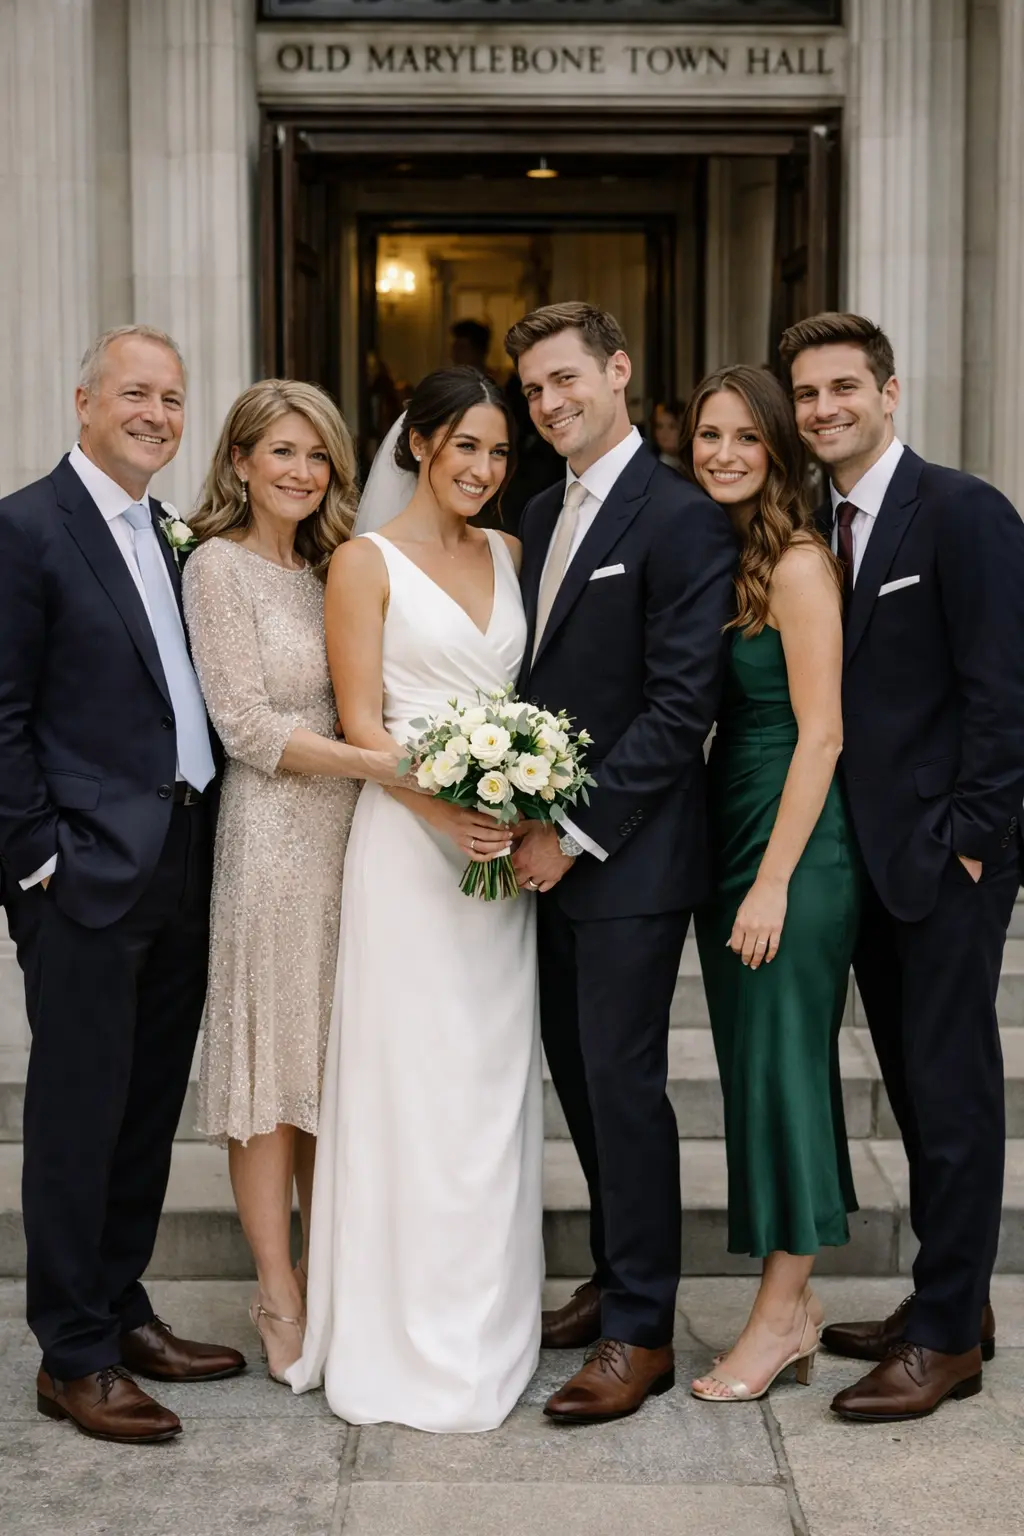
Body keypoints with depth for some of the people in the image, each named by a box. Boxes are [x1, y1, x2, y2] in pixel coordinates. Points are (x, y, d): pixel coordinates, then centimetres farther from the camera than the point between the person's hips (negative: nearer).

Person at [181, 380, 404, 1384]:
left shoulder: (326, 566, 13)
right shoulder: (220, 566, -8)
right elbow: (249, 726, -15)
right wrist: (389, 765, -21)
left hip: (349, 830, 7)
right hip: (272, 836, -7)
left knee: (333, 1063, 12)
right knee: (272, 1062, 2)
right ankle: (279, 1302, 14)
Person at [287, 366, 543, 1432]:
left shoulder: (508, 554, 14)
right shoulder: (368, 562, -2)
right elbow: (361, 722, -8)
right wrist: (446, 810, -21)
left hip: (503, 843, 6)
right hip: (408, 838, -5)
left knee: (495, 1082, 11)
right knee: (414, 1082, -2)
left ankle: (489, 1324, 24)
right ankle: (413, 1342, 10)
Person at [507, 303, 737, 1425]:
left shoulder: (681, 519, -13)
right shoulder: (540, 515, 13)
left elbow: (681, 704, -18)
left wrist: (574, 832, -17)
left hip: (630, 858, -8)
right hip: (552, 847, 8)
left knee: (622, 1081, -2)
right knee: (578, 1071, 15)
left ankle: (641, 1331, 12)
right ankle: (618, 1276, 32)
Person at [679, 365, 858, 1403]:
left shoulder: (798, 562, -12)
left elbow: (820, 732, -16)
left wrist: (774, 882, -17)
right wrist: (734, 873, 8)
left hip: (795, 848, -8)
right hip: (726, 838, 8)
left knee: (781, 1063, -1)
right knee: (752, 1070, 12)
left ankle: (778, 1312, 13)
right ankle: (795, 1304, 24)